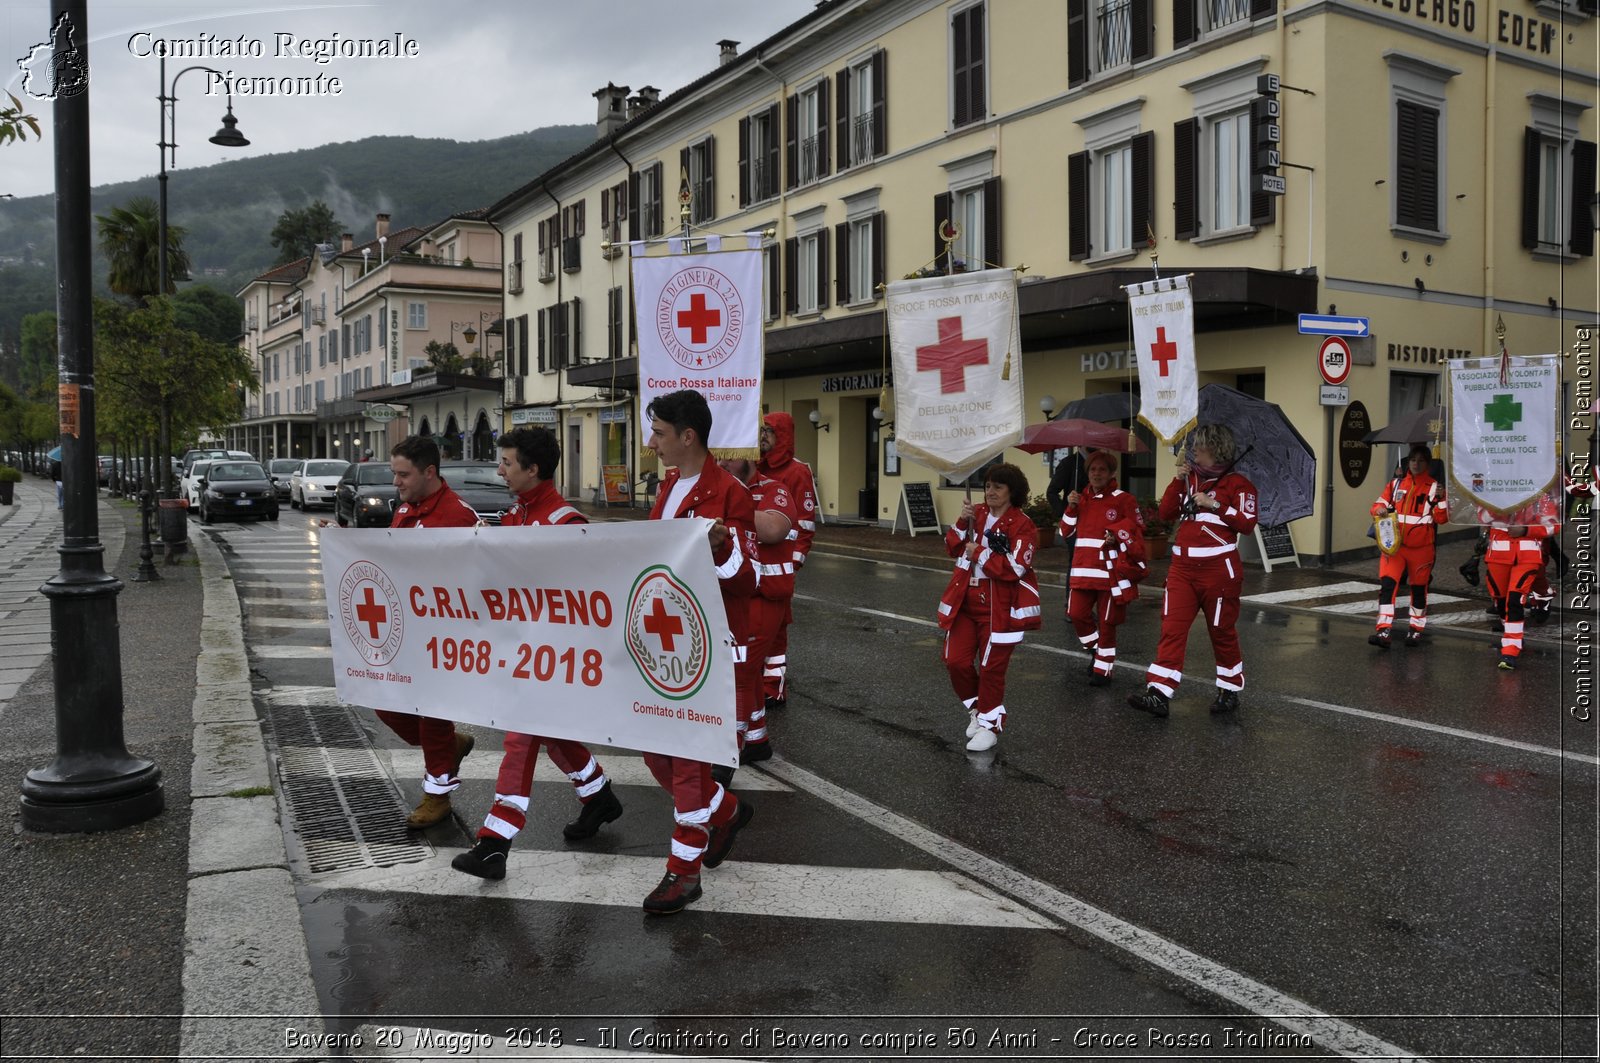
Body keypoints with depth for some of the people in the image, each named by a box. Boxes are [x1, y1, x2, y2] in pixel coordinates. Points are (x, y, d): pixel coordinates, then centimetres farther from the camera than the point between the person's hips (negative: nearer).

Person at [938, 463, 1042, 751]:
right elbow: (953, 548, 8)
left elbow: (1014, 568, -22)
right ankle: (978, 710, 29)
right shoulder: (978, 513, 6)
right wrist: (963, 523, -8)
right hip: (964, 601, 6)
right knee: (956, 661, 5)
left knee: (991, 669, 1)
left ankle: (990, 725, 19)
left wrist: (979, 553, -16)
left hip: (1000, 607, -6)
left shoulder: (1022, 525, -12)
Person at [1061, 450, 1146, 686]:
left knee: (1106, 621, 2)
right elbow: (1067, 533, 14)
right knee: (1076, 613, -4)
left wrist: (1118, 536, -18)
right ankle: (1096, 650, 22)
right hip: (1083, 568, 5)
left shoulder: (1123, 500, -4)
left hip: (1111, 570, -5)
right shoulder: (1081, 498, 12)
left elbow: (1137, 532, -1)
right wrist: (1071, 508, 1)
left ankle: (1103, 669, 14)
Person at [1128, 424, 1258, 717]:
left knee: (1222, 631, 8)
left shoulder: (1237, 484, -2)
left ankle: (1230, 691, 26)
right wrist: (1178, 480, 0)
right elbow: (1165, 513, 8)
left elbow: (1248, 524, -12)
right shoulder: (1190, 479, 14)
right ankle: (1159, 694, -10)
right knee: (1172, 629, -5)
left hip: (1219, 570, -5)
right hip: (1183, 569, 5)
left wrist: (1215, 504, -17)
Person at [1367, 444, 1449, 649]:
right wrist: (1379, 510, -11)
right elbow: (1379, 505, 12)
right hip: (1394, 544, 1)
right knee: (1387, 583, -13)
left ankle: (1416, 630, 27)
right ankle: (1383, 631, -17)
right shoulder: (1395, 484, 7)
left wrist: (1442, 499, -23)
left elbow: (1442, 518, -6)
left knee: (1419, 587, 11)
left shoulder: (1434, 486, -1)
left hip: (1421, 547, -1)